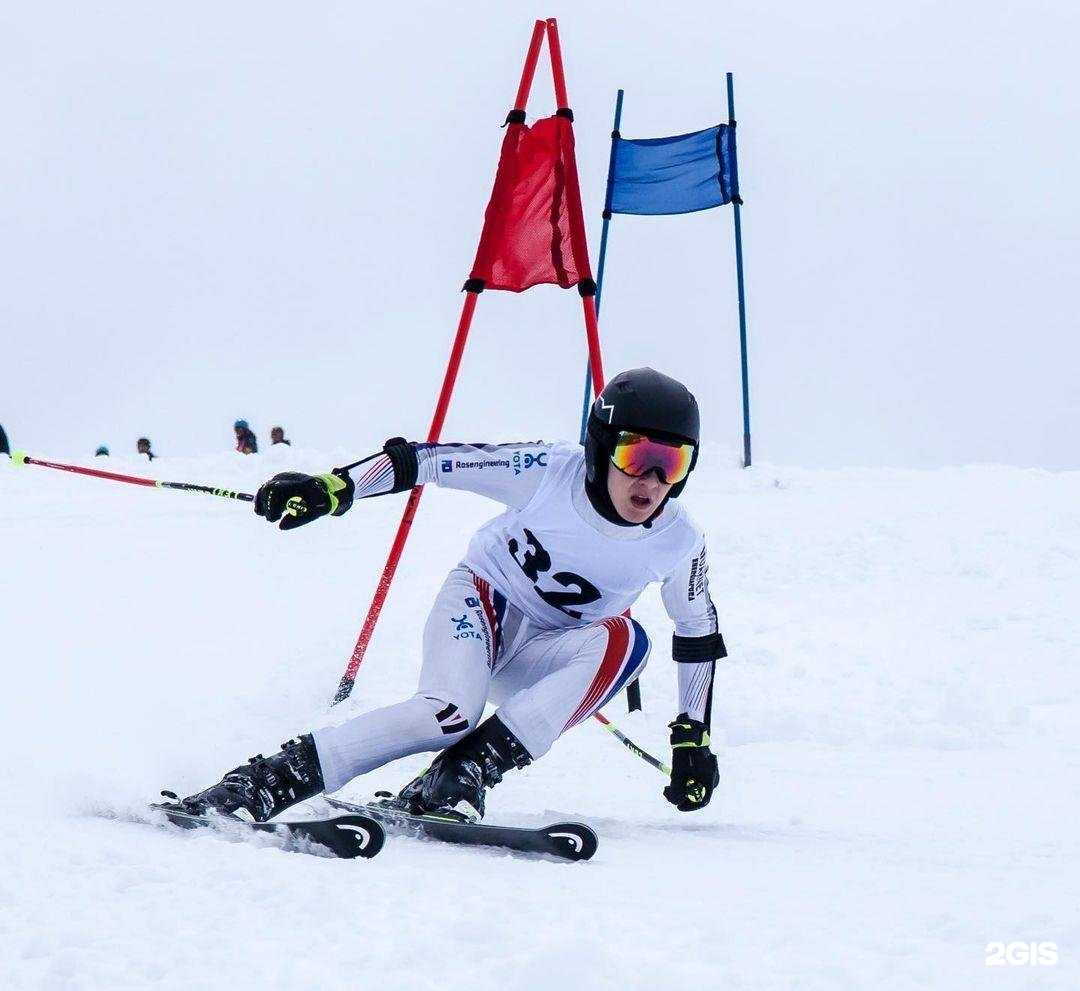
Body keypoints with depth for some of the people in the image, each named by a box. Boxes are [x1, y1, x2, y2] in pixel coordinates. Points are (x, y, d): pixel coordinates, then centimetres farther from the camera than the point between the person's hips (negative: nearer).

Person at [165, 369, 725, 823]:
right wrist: (332, 489, -27)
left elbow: (699, 633, 3)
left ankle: (467, 772, -33)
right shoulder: (548, 472, -23)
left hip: (541, 656, 3)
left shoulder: (679, 543, -14)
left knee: (623, 641, -32)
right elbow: (432, 460, -19)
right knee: (446, 714, -34)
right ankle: (265, 784, -30)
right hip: (484, 599, -3)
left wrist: (693, 737, 5)